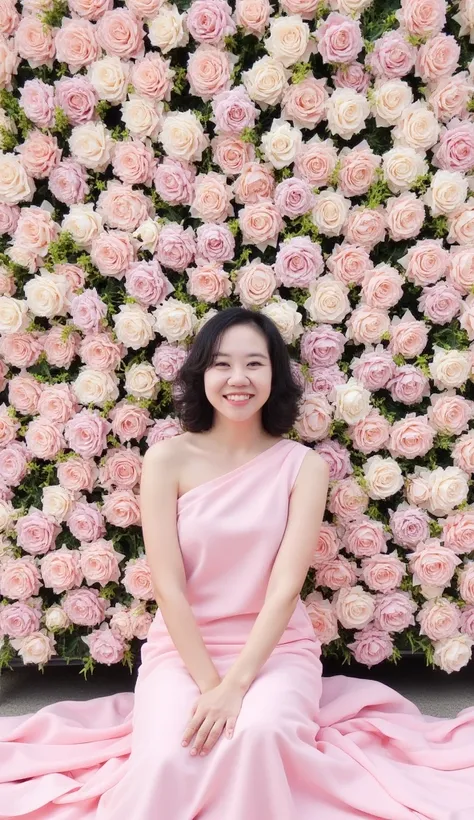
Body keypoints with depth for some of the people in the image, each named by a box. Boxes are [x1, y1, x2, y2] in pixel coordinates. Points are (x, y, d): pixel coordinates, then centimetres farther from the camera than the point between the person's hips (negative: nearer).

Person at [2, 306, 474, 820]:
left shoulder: (303, 465, -4)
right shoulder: (167, 460, -5)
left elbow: (285, 588, -12)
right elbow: (168, 586, -9)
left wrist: (235, 685, -21)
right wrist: (209, 683, -16)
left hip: (276, 648, 0)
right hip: (181, 647, 0)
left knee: (258, 732, -33)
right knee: (171, 759, -28)